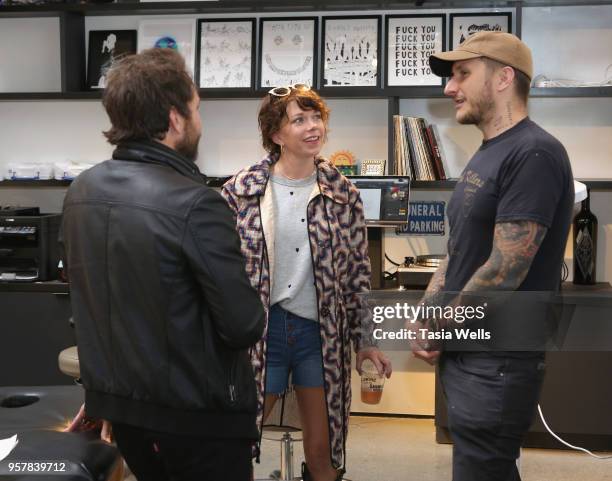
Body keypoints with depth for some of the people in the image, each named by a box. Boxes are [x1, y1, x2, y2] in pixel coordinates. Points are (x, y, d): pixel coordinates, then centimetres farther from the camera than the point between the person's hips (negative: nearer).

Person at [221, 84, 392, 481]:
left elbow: (358, 273, 6)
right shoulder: (241, 191, -4)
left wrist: (366, 339, 5)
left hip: (321, 332, 2)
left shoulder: (344, 195, 1)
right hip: (258, 331, -1)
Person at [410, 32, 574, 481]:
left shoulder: (534, 154, -18)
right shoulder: (486, 156, 13)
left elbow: (504, 271, -23)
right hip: (465, 352, 9)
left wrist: (439, 327, -10)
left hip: (498, 361, -9)